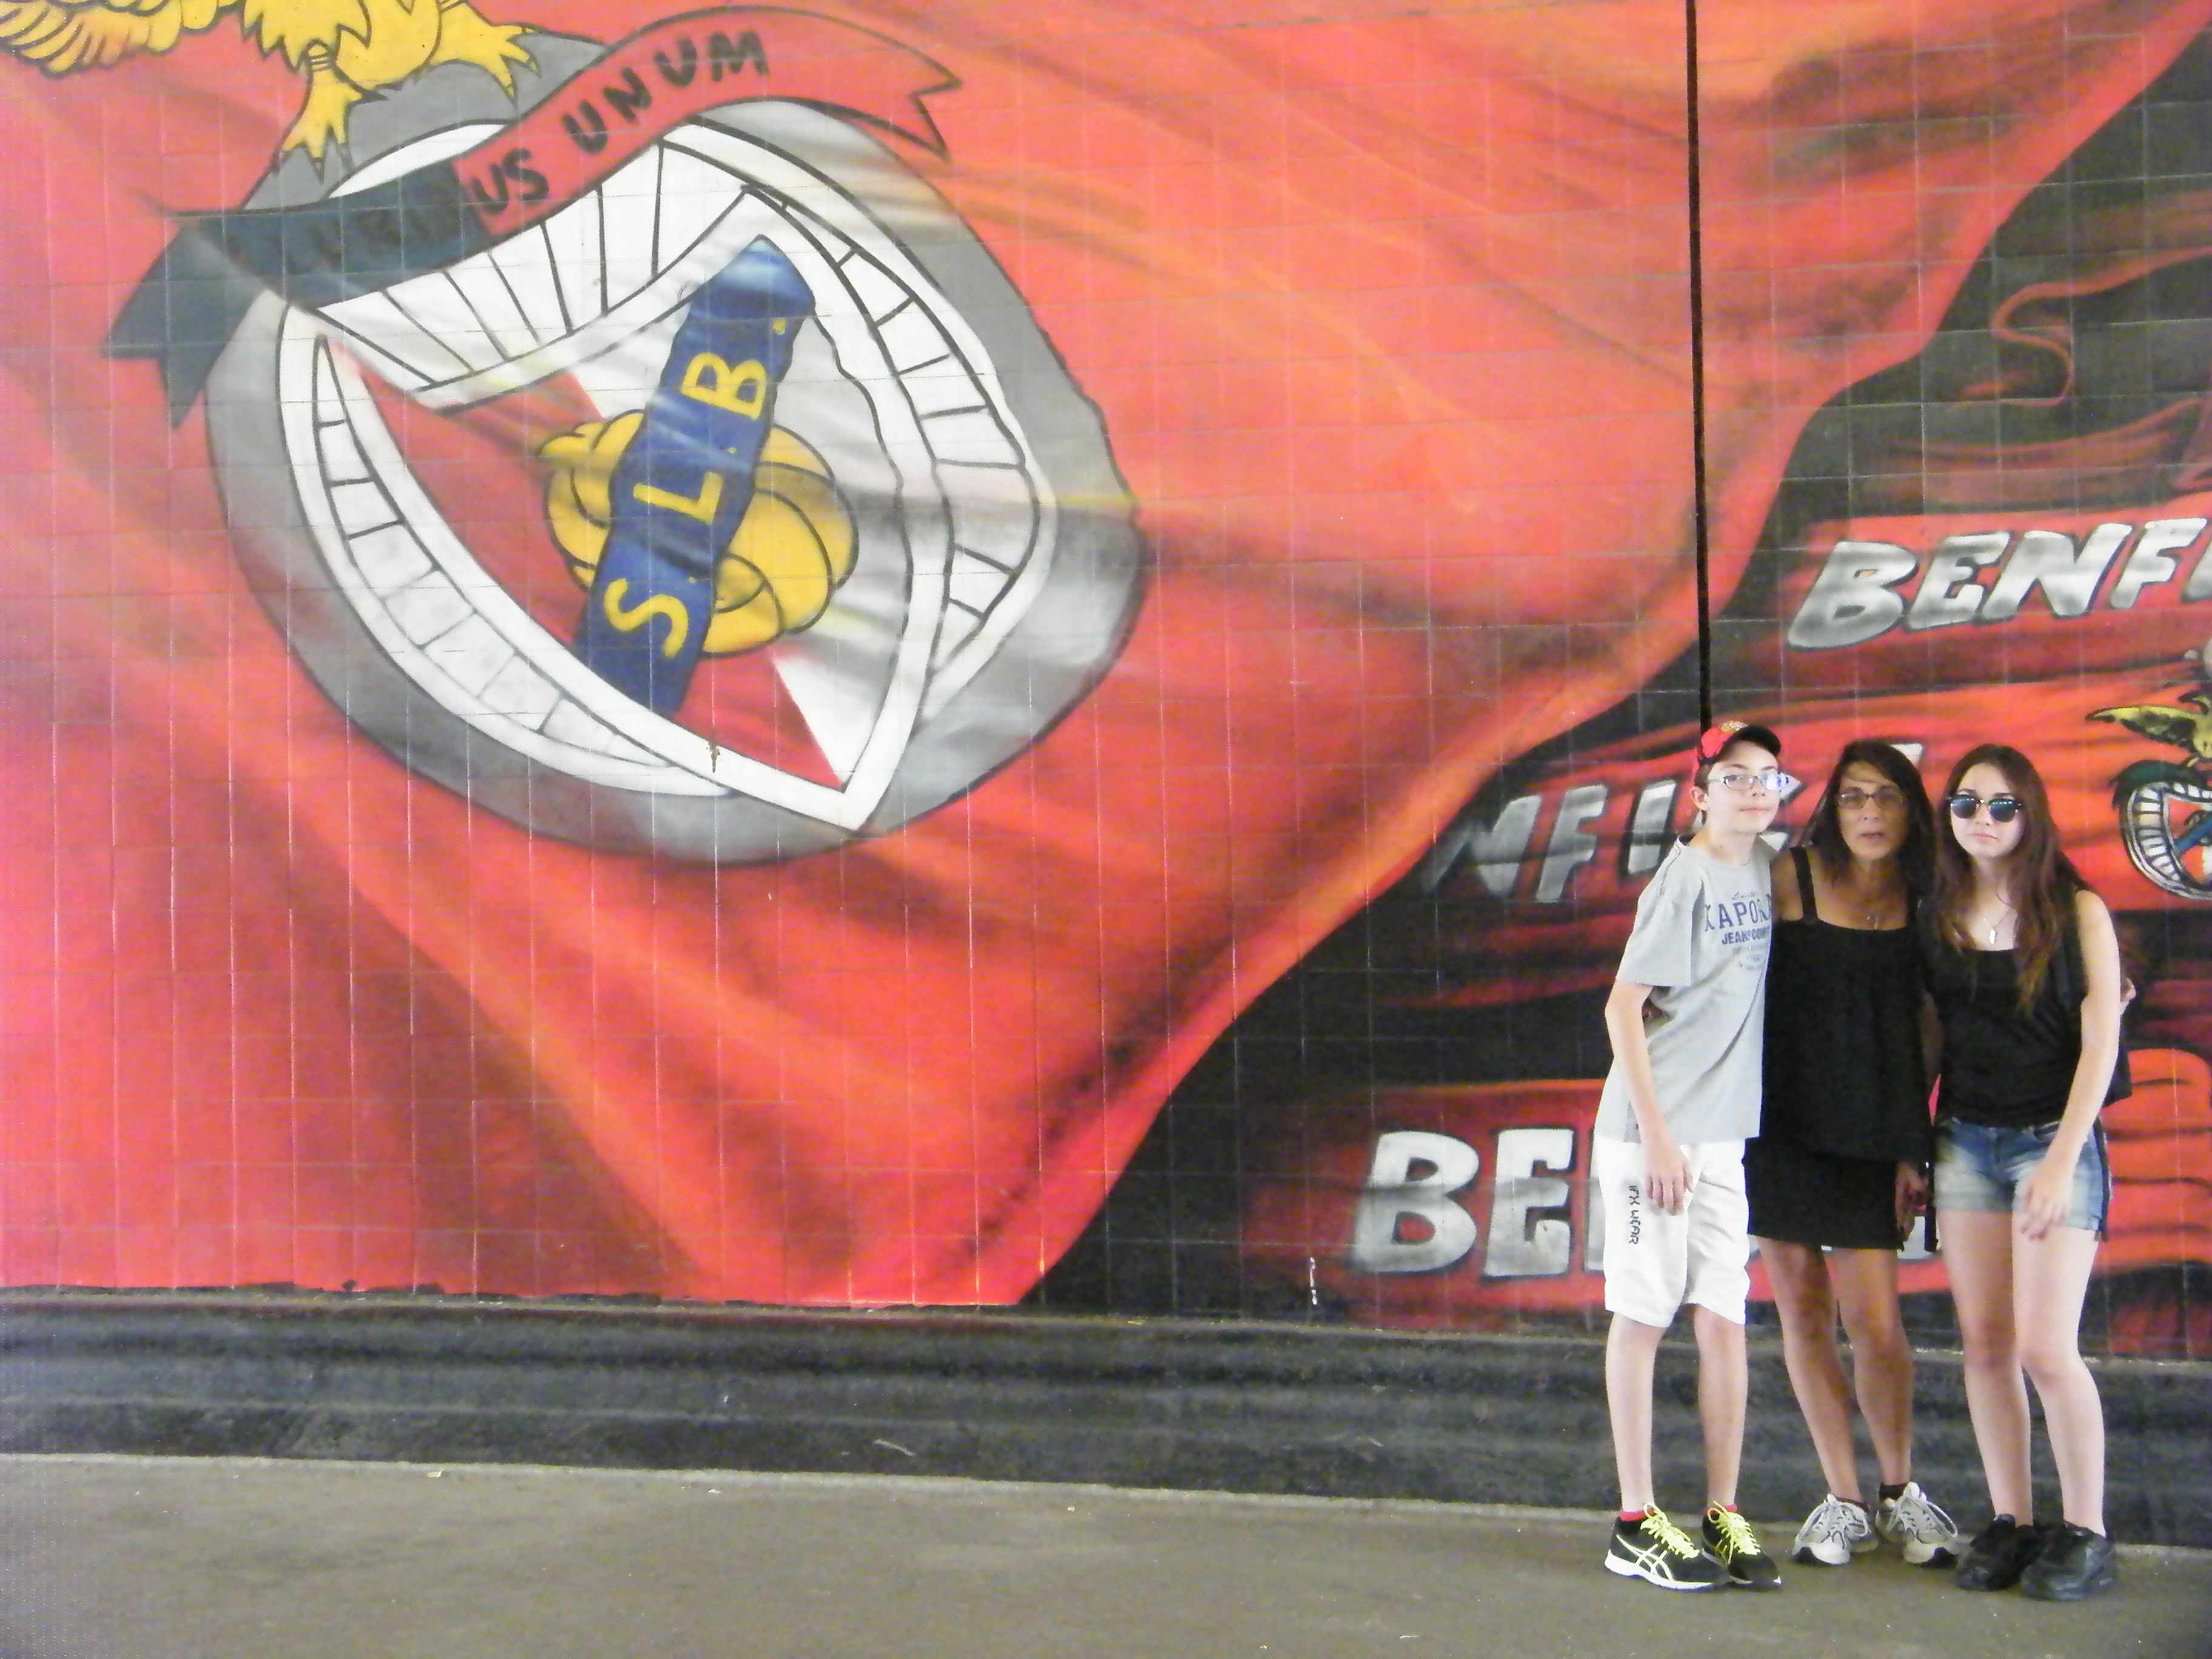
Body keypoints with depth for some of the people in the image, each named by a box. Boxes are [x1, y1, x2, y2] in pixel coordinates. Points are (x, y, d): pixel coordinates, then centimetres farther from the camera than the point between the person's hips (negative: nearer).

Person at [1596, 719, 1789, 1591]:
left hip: (1723, 1133, 7)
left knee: (1725, 1321, 7)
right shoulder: (1685, 876, -11)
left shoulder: (1766, 870, 11)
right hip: (1649, 1131, -7)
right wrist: (1656, 1131, -17)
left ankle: (1723, 1518, 16)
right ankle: (1636, 1525, 7)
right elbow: (1623, 1008, -14)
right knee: (1643, 1317, -1)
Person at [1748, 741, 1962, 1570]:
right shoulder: (1791, 878, -4)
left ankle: (1900, 1493, 20)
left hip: (1867, 1136, 1)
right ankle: (1843, 1500, 19)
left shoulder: (1920, 905, 4)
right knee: (1803, 1310, 5)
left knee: (1877, 1320, -3)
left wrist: (1911, 1150, 4)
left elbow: (1917, 1035, 8)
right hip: (1782, 1122, -1)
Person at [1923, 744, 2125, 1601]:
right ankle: (2009, 1523, 15)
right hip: (1964, 1139, 4)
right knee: (1985, 1341, 5)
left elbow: (2099, 1041, -7)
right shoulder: (1939, 917, 7)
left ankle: (2086, 1535, 6)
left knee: (2046, 1347, -9)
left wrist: (2061, 1160, -13)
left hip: (2051, 1140, -4)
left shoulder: (2077, 912, -4)